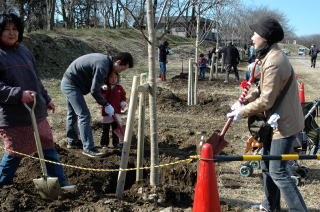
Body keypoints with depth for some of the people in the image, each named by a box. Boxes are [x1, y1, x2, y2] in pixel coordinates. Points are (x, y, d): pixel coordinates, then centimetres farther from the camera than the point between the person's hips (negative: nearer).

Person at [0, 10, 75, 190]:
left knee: (48, 146, 11)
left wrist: (46, 99, 22)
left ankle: (59, 182, 20)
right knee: (15, 153, 4)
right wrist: (19, 94, -28)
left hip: (37, 113, 7)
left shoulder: (24, 51, 13)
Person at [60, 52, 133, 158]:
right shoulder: (103, 67, -26)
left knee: (73, 113, 22)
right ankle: (88, 148, -9)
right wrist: (106, 104, -13)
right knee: (84, 115, -12)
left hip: (67, 83, 11)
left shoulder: (105, 59, 4)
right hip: (71, 85, -11)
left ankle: (72, 141, 37)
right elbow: (94, 90, -22)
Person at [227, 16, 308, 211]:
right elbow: (264, 89, 14)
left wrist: (241, 112, -12)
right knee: (267, 165, 19)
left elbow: (266, 101, -23)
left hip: (284, 124, -10)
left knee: (278, 171, -6)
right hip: (277, 121, 10)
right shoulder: (271, 56, 8)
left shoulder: (273, 63, -25)